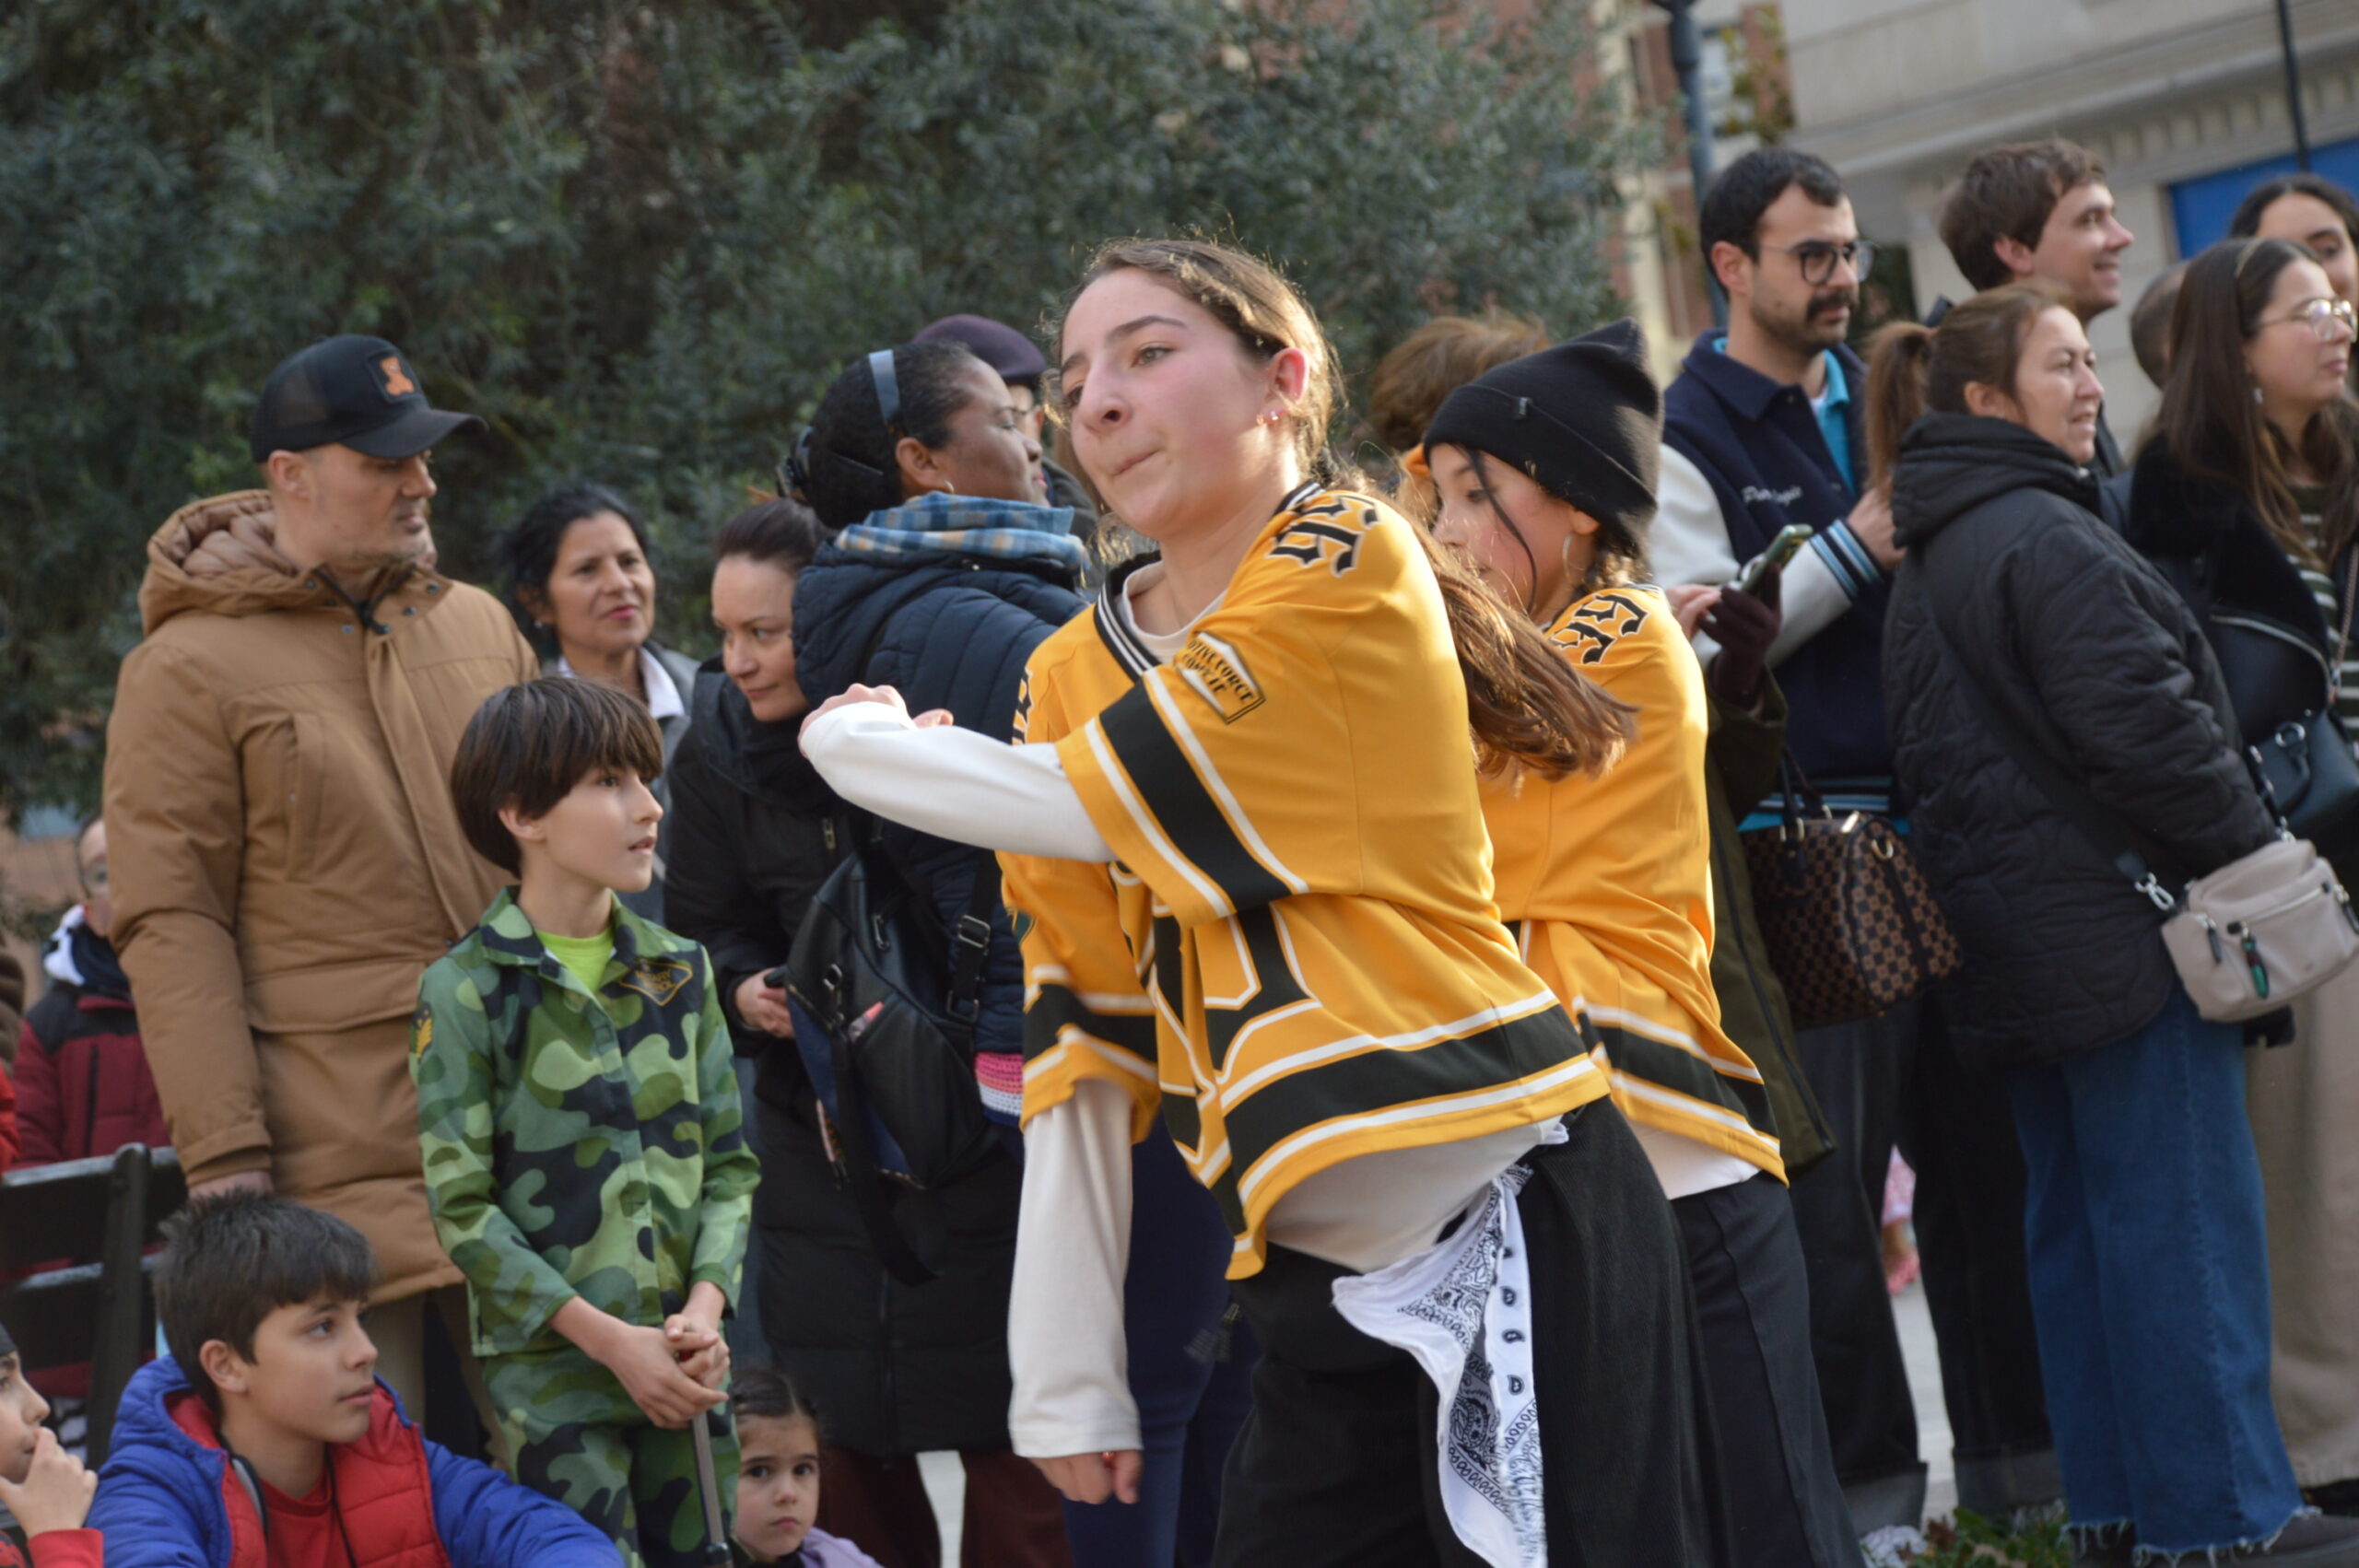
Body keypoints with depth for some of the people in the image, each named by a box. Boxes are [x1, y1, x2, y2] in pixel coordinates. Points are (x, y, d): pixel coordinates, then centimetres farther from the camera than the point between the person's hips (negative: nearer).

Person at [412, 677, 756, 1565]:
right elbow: (462, 1209, -9)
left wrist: (707, 1306, -7)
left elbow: (729, 1162, 11)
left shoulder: (679, 972, 9)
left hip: (685, 1357, 5)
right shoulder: (465, 991, -6)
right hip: (549, 1364, -5)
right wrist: (609, 1339, -13)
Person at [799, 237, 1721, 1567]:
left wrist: (855, 741, 7)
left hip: (1514, 1230, -6)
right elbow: (1082, 1035, 12)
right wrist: (1073, 1380, 7)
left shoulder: (1349, 569, -7)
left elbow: (1092, 806, -12)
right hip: (1316, 1289, 6)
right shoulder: (1074, 674, 12)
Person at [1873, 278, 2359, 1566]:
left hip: (2013, 945, 10)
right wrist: (2253, 851, -10)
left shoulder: (1922, 564, 15)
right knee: (2183, 1223, -6)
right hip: (2120, 927, -10)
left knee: (2075, 1222, 12)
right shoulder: (2047, 540, -16)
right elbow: (2144, 725, -21)